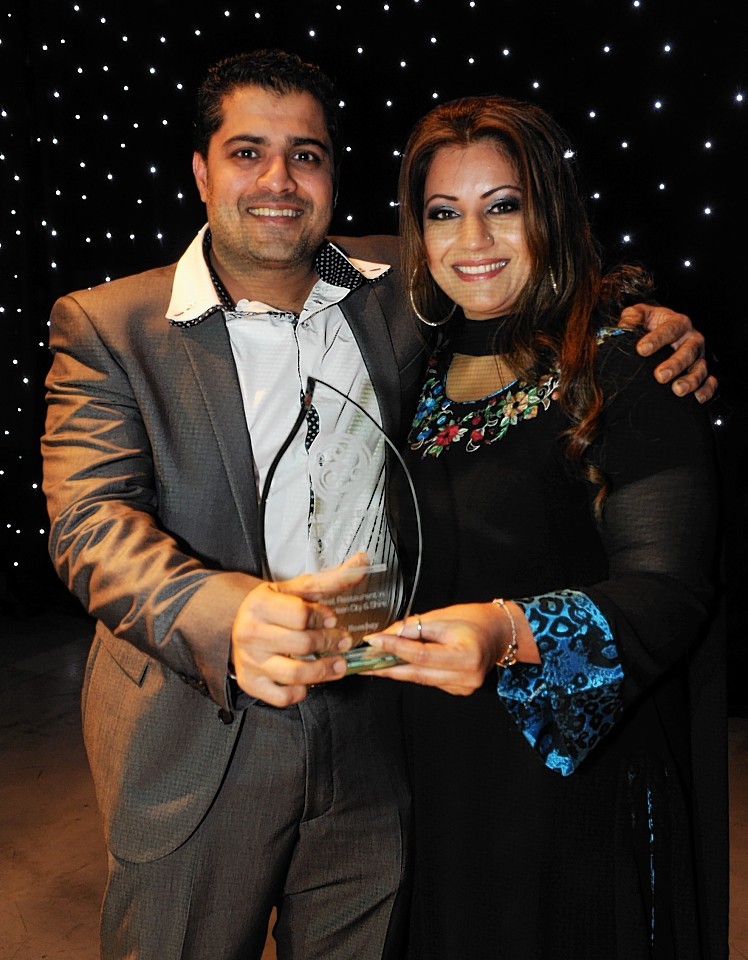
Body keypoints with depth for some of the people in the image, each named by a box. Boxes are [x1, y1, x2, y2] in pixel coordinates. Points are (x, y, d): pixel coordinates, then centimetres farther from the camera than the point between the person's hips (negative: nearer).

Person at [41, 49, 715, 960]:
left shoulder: (398, 288, -1)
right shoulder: (106, 325, -8)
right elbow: (92, 523, -18)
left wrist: (640, 325, -5)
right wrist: (227, 614, -38)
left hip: (373, 741, 3)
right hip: (194, 756, -2)